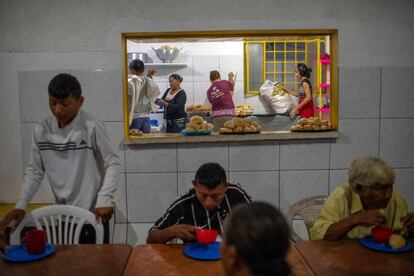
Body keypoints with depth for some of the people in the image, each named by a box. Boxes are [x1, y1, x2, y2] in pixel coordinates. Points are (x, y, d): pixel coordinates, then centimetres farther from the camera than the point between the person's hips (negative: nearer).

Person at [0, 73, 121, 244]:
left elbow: (113, 164, -10)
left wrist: (104, 199, -20)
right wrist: (21, 205, -3)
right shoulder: (41, 130, 0)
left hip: (92, 213, -4)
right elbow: (34, 171, 7)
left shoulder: (91, 127, -14)